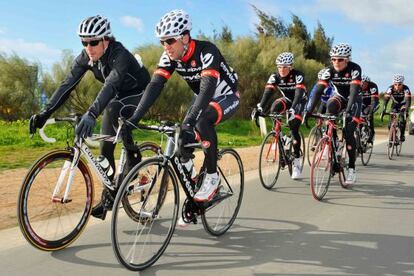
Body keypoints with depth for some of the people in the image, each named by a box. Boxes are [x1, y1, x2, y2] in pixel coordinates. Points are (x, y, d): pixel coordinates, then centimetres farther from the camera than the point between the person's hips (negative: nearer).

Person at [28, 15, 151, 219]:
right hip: (119, 96, 6)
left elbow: (110, 85, -49)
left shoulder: (119, 55, -34)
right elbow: (67, 84, -21)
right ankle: (108, 196, 12)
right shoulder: (85, 57, -15)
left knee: (112, 110, -33)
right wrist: (45, 113, -32)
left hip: (139, 93, -6)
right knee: (106, 145, -1)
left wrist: (91, 114, -63)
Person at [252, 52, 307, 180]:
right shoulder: (275, 76, -18)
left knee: (294, 129, -18)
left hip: (299, 101, -4)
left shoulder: (298, 75, -28)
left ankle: (297, 161, -7)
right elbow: (267, 93, -28)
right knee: (274, 108, -30)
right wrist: (260, 108, -44)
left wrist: (292, 109, -57)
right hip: (287, 99, 4)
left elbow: (299, 94, -40)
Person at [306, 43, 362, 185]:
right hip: (340, 97, 3)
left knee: (348, 132, -16)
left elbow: (354, 91, -39)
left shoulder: (354, 69, -28)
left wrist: (348, 111, -53)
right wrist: (310, 110, -38)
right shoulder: (330, 70, -19)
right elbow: (319, 90, -27)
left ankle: (352, 169, -5)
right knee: (330, 106, -33)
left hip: (354, 100, -3)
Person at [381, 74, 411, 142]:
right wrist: (383, 110, -48)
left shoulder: (406, 89, -31)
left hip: (403, 104, -2)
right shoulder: (391, 88, -27)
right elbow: (386, 99, -34)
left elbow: (408, 100, -40)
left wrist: (406, 111, -55)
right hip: (395, 105, 2)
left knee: (402, 120, -25)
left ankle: (402, 135, -6)